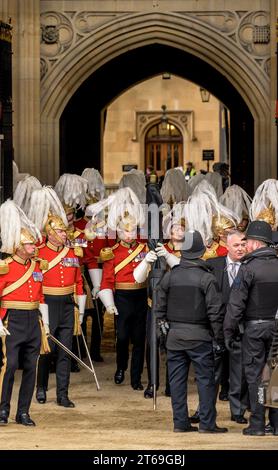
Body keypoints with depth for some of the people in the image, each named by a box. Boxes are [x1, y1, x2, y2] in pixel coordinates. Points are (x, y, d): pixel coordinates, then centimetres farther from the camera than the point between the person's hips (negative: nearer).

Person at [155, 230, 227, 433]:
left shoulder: (169, 277, 4)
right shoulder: (207, 278, -9)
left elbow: (160, 308, 9)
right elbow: (215, 312, -9)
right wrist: (220, 338, -2)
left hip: (174, 336, 4)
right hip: (199, 336, -4)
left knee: (177, 379, 8)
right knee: (205, 379, 2)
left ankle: (181, 422, 10)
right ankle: (207, 423, 1)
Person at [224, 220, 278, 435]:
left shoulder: (249, 268, -10)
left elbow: (236, 303, -11)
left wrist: (229, 331, -4)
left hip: (255, 328, -4)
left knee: (255, 374, 1)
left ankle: (257, 424, 2)